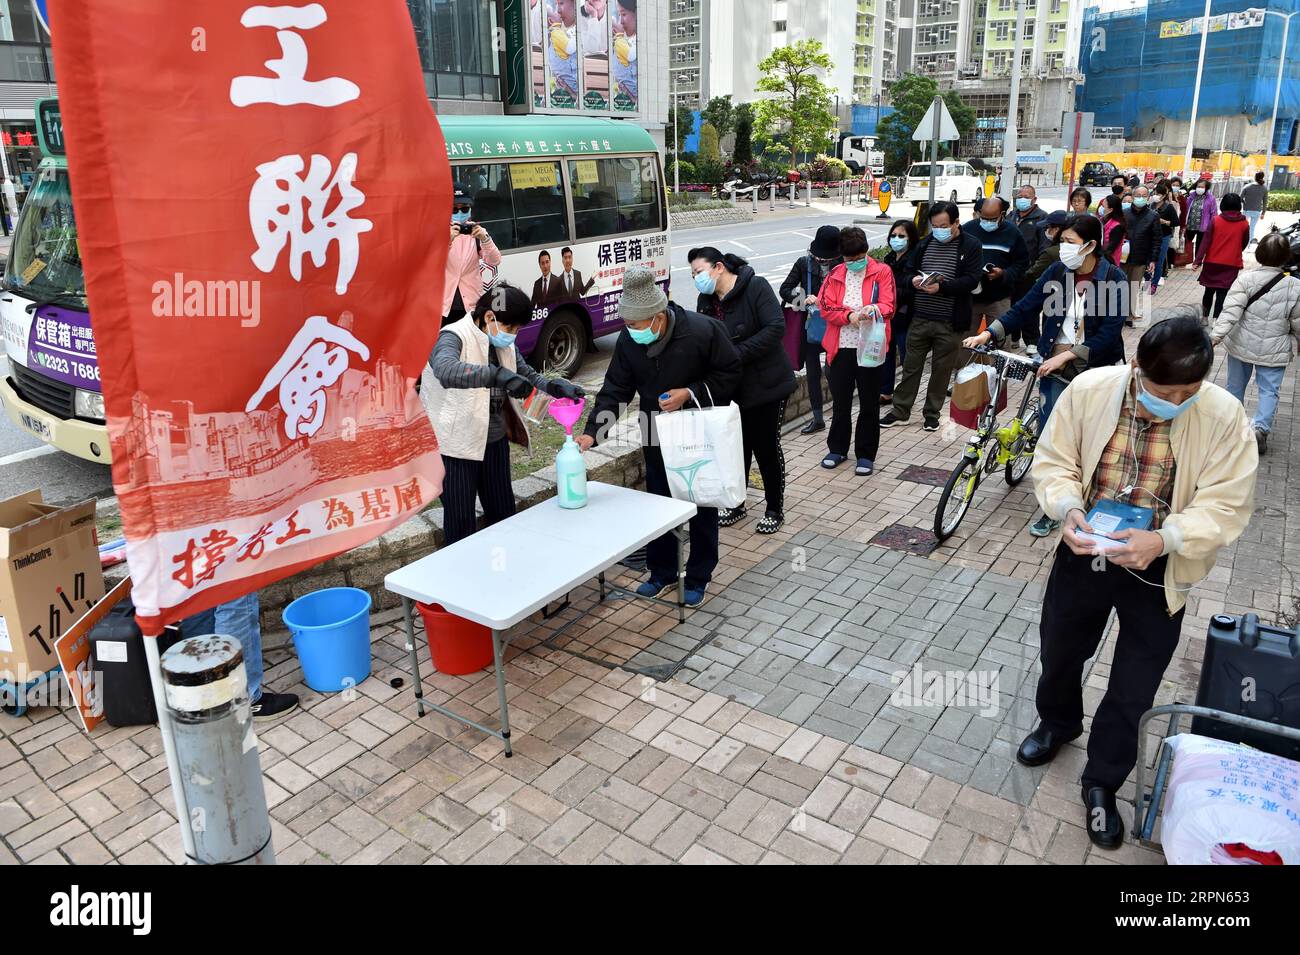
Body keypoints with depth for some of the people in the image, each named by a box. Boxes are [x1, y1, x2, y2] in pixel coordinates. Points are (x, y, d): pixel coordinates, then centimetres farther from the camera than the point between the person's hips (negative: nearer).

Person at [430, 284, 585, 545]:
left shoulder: (504, 343, 4)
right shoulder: (454, 337, -18)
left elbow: (526, 374, 15)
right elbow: (445, 371, -40)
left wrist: (555, 387, -5)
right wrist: (497, 374, -52)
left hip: (496, 442, 7)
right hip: (458, 446, -7)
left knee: (504, 515, 17)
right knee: (461, 526, 2)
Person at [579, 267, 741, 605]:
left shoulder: (703, 331, -25)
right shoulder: (628, 341, -12)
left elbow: (730, 374, -12)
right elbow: (614, 391, -7)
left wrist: (689, 393, -24)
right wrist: (592, 432, -20)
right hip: (657, 435, 4)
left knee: (702, 506, 7)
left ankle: (698, 578, 24)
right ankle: (662, 571, 31)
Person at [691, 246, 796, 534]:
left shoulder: (756, 287, -14)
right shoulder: (706, 300, 6)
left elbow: (776, 327, -24)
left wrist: (738, 353, -26)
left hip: (766, 384, -6)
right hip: (730, 388, 6)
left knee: (766, 446, 3)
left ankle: (775, 509, 19)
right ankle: (735, 504, 31)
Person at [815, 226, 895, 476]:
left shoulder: (882, 272, 1)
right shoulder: (835, 275, 7)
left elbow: (888, 305, -9)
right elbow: (826, 308, 0)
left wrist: (874, 309, -32)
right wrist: (849, 316, -19)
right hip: (840, 347, 2)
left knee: (869, 402, 5)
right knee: (840, 401, 13)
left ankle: (866, 454, 16)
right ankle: (837, 448, 28)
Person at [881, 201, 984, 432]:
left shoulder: (971, 246, -3)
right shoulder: (925, 243, 9)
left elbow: (972, 279, -13)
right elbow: (907, 270, 14)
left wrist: (942, 287, -26)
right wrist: (913, 280, -10)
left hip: (950, 323, -3)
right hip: (920, 318, 3)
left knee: (942, 369, 8)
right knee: (911, 365, 9)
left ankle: (932, 413, 22)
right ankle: (900, 410, 18)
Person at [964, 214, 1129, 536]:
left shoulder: (1114, 279, -11)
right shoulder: (1057, 272, -1)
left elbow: (1110, 332, -16)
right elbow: (1024, 308, -1)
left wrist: (1067, 355, -23)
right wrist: (988, 334, -13)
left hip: (1095, 368, -2)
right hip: (1055, 366, 3)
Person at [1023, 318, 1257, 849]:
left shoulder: (1224, 416, -18)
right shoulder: (1089, 390, -16)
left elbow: (1225, 506, -15)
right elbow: (1053, 462, -7)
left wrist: (1163, 538, -32)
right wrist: (1068, 509, -26)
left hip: (1158, 571, -1)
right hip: (1083, 554, 2)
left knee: (1133, 690, 10)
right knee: (1059, 651, 23)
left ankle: (1101, 784, 35)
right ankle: (1057, 722, 55)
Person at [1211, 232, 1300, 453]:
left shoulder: (1245, 279, -13)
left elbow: (1231, 312, -23)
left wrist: (1215, 336, -26)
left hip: (1241, 344, 0)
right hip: (1274, 350, 0)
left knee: (1236, 384, 17)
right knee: (1269, 390, 7)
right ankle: (1260, 426, -12)